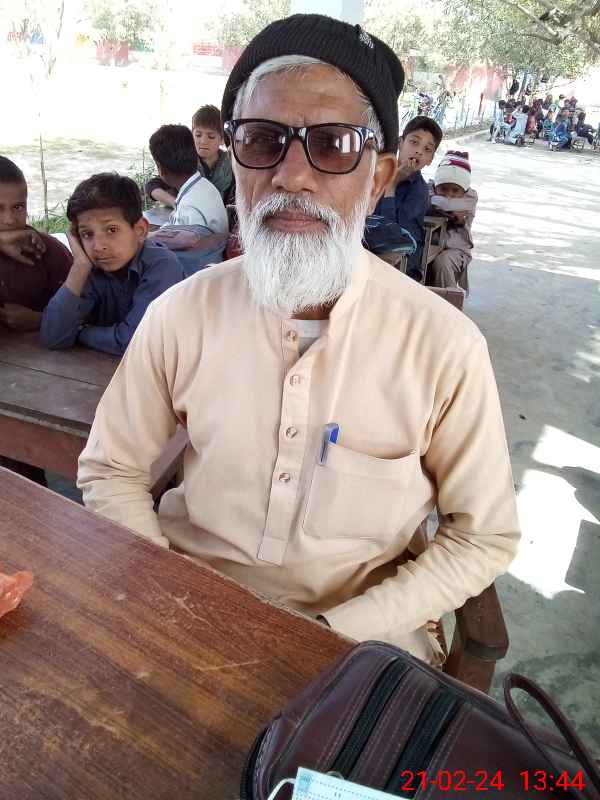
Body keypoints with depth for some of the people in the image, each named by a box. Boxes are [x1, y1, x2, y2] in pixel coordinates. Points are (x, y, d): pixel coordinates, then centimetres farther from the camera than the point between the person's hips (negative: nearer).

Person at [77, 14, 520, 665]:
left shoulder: (445, 346, -16)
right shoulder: (180, 314, -9)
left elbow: (484, 537, -6)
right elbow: (110, 471, 2)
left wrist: (333, 630, -14)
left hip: (362, 624, 1)